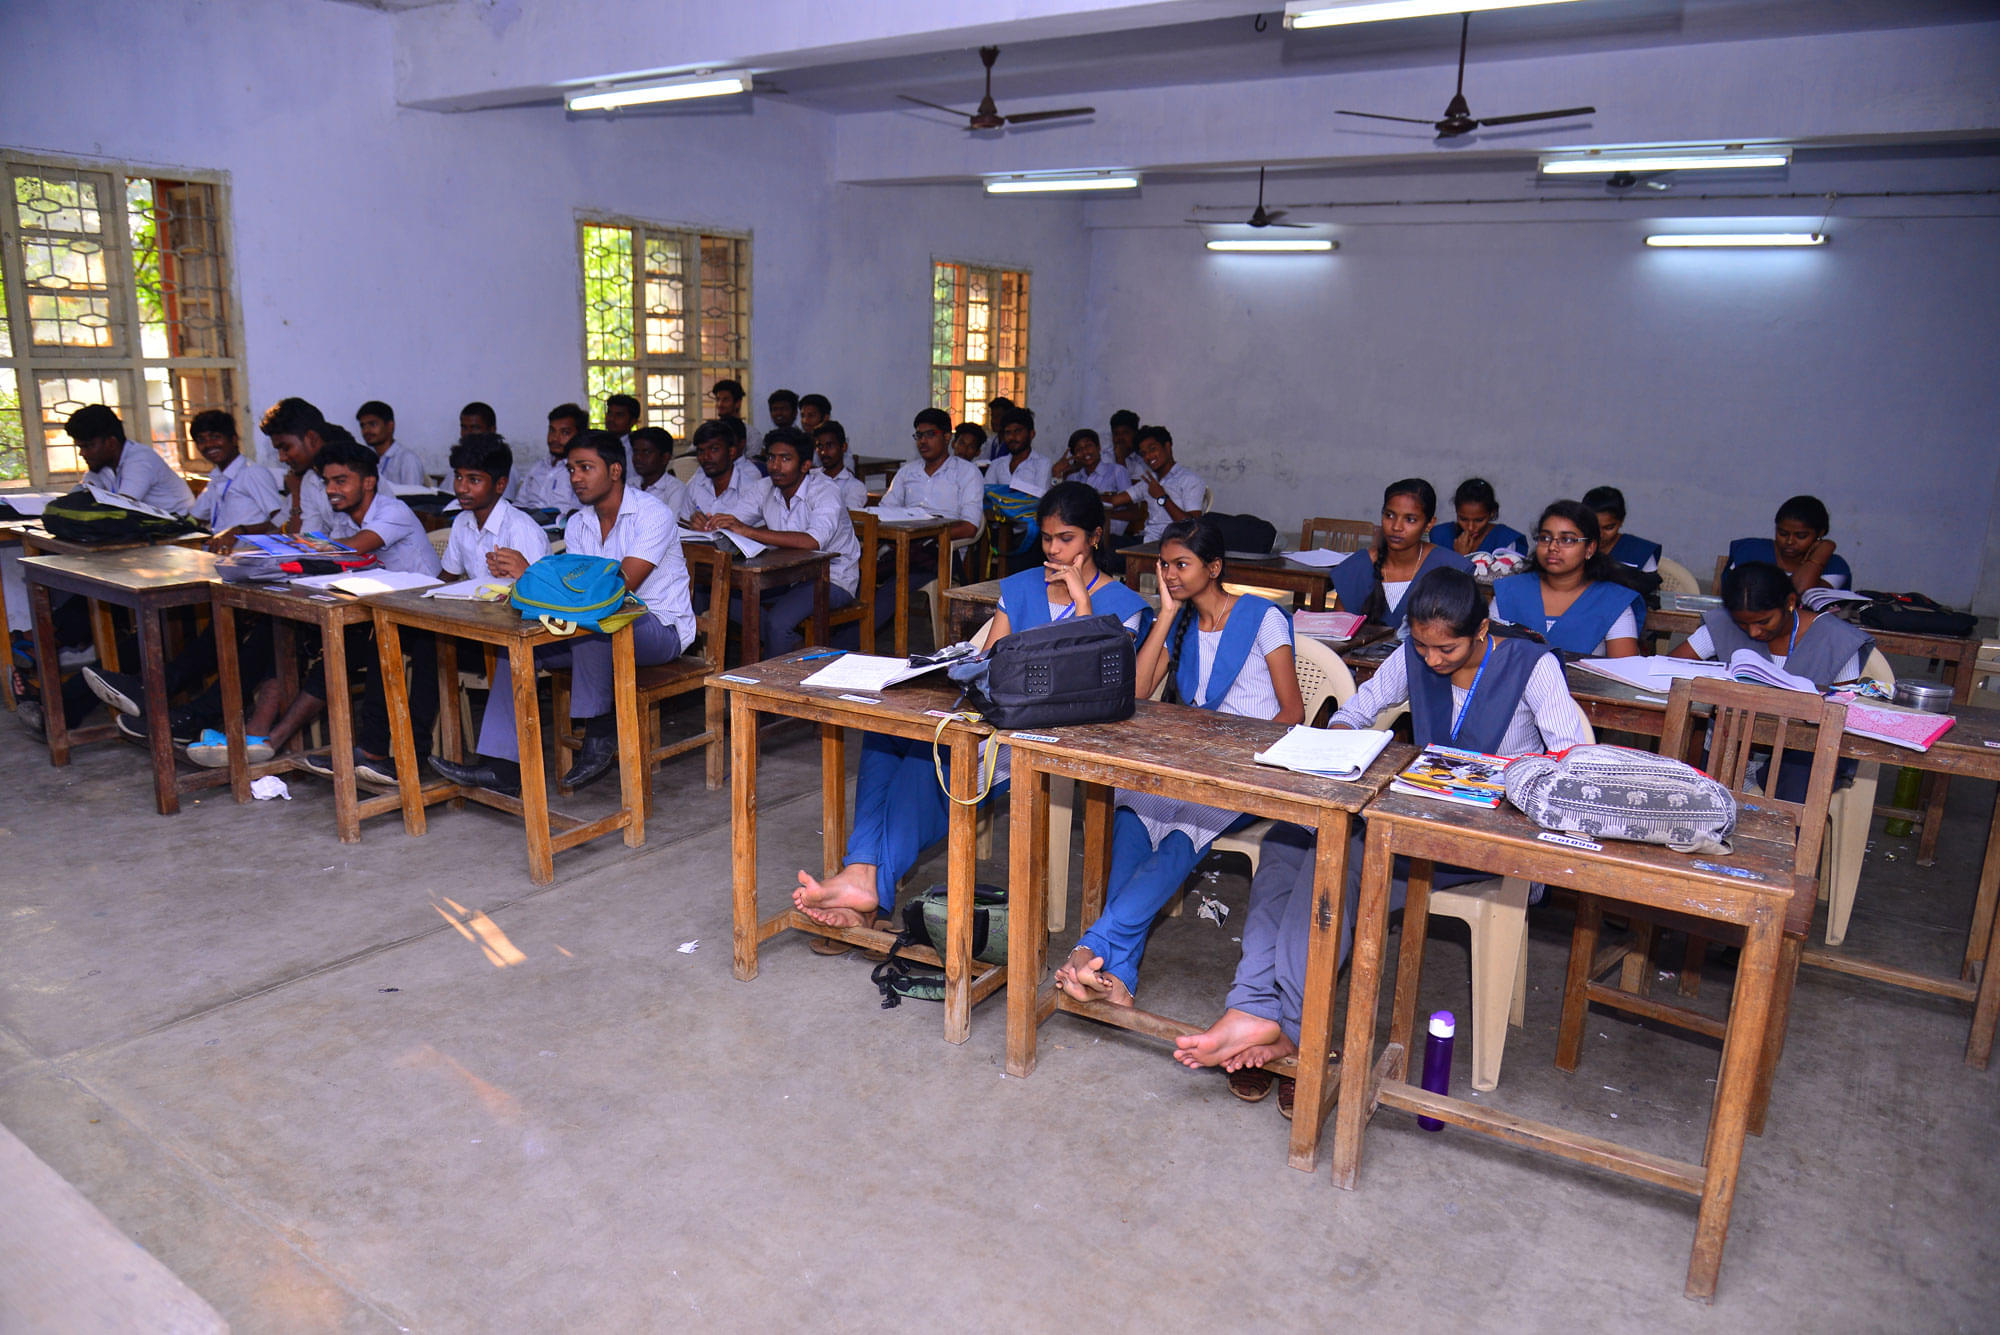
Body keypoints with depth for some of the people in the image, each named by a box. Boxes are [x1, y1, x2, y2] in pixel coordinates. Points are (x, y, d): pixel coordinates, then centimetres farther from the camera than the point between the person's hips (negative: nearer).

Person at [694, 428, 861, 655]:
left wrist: (747, 530, -42)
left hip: (833, 579, -8)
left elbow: (812, 542, -37)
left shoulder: (825, 493, -20)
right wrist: (710, 525, -13)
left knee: (777, 620, -30)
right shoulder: (770, 492, 4)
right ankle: (796, 645, -2)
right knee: (731, 599, -8)